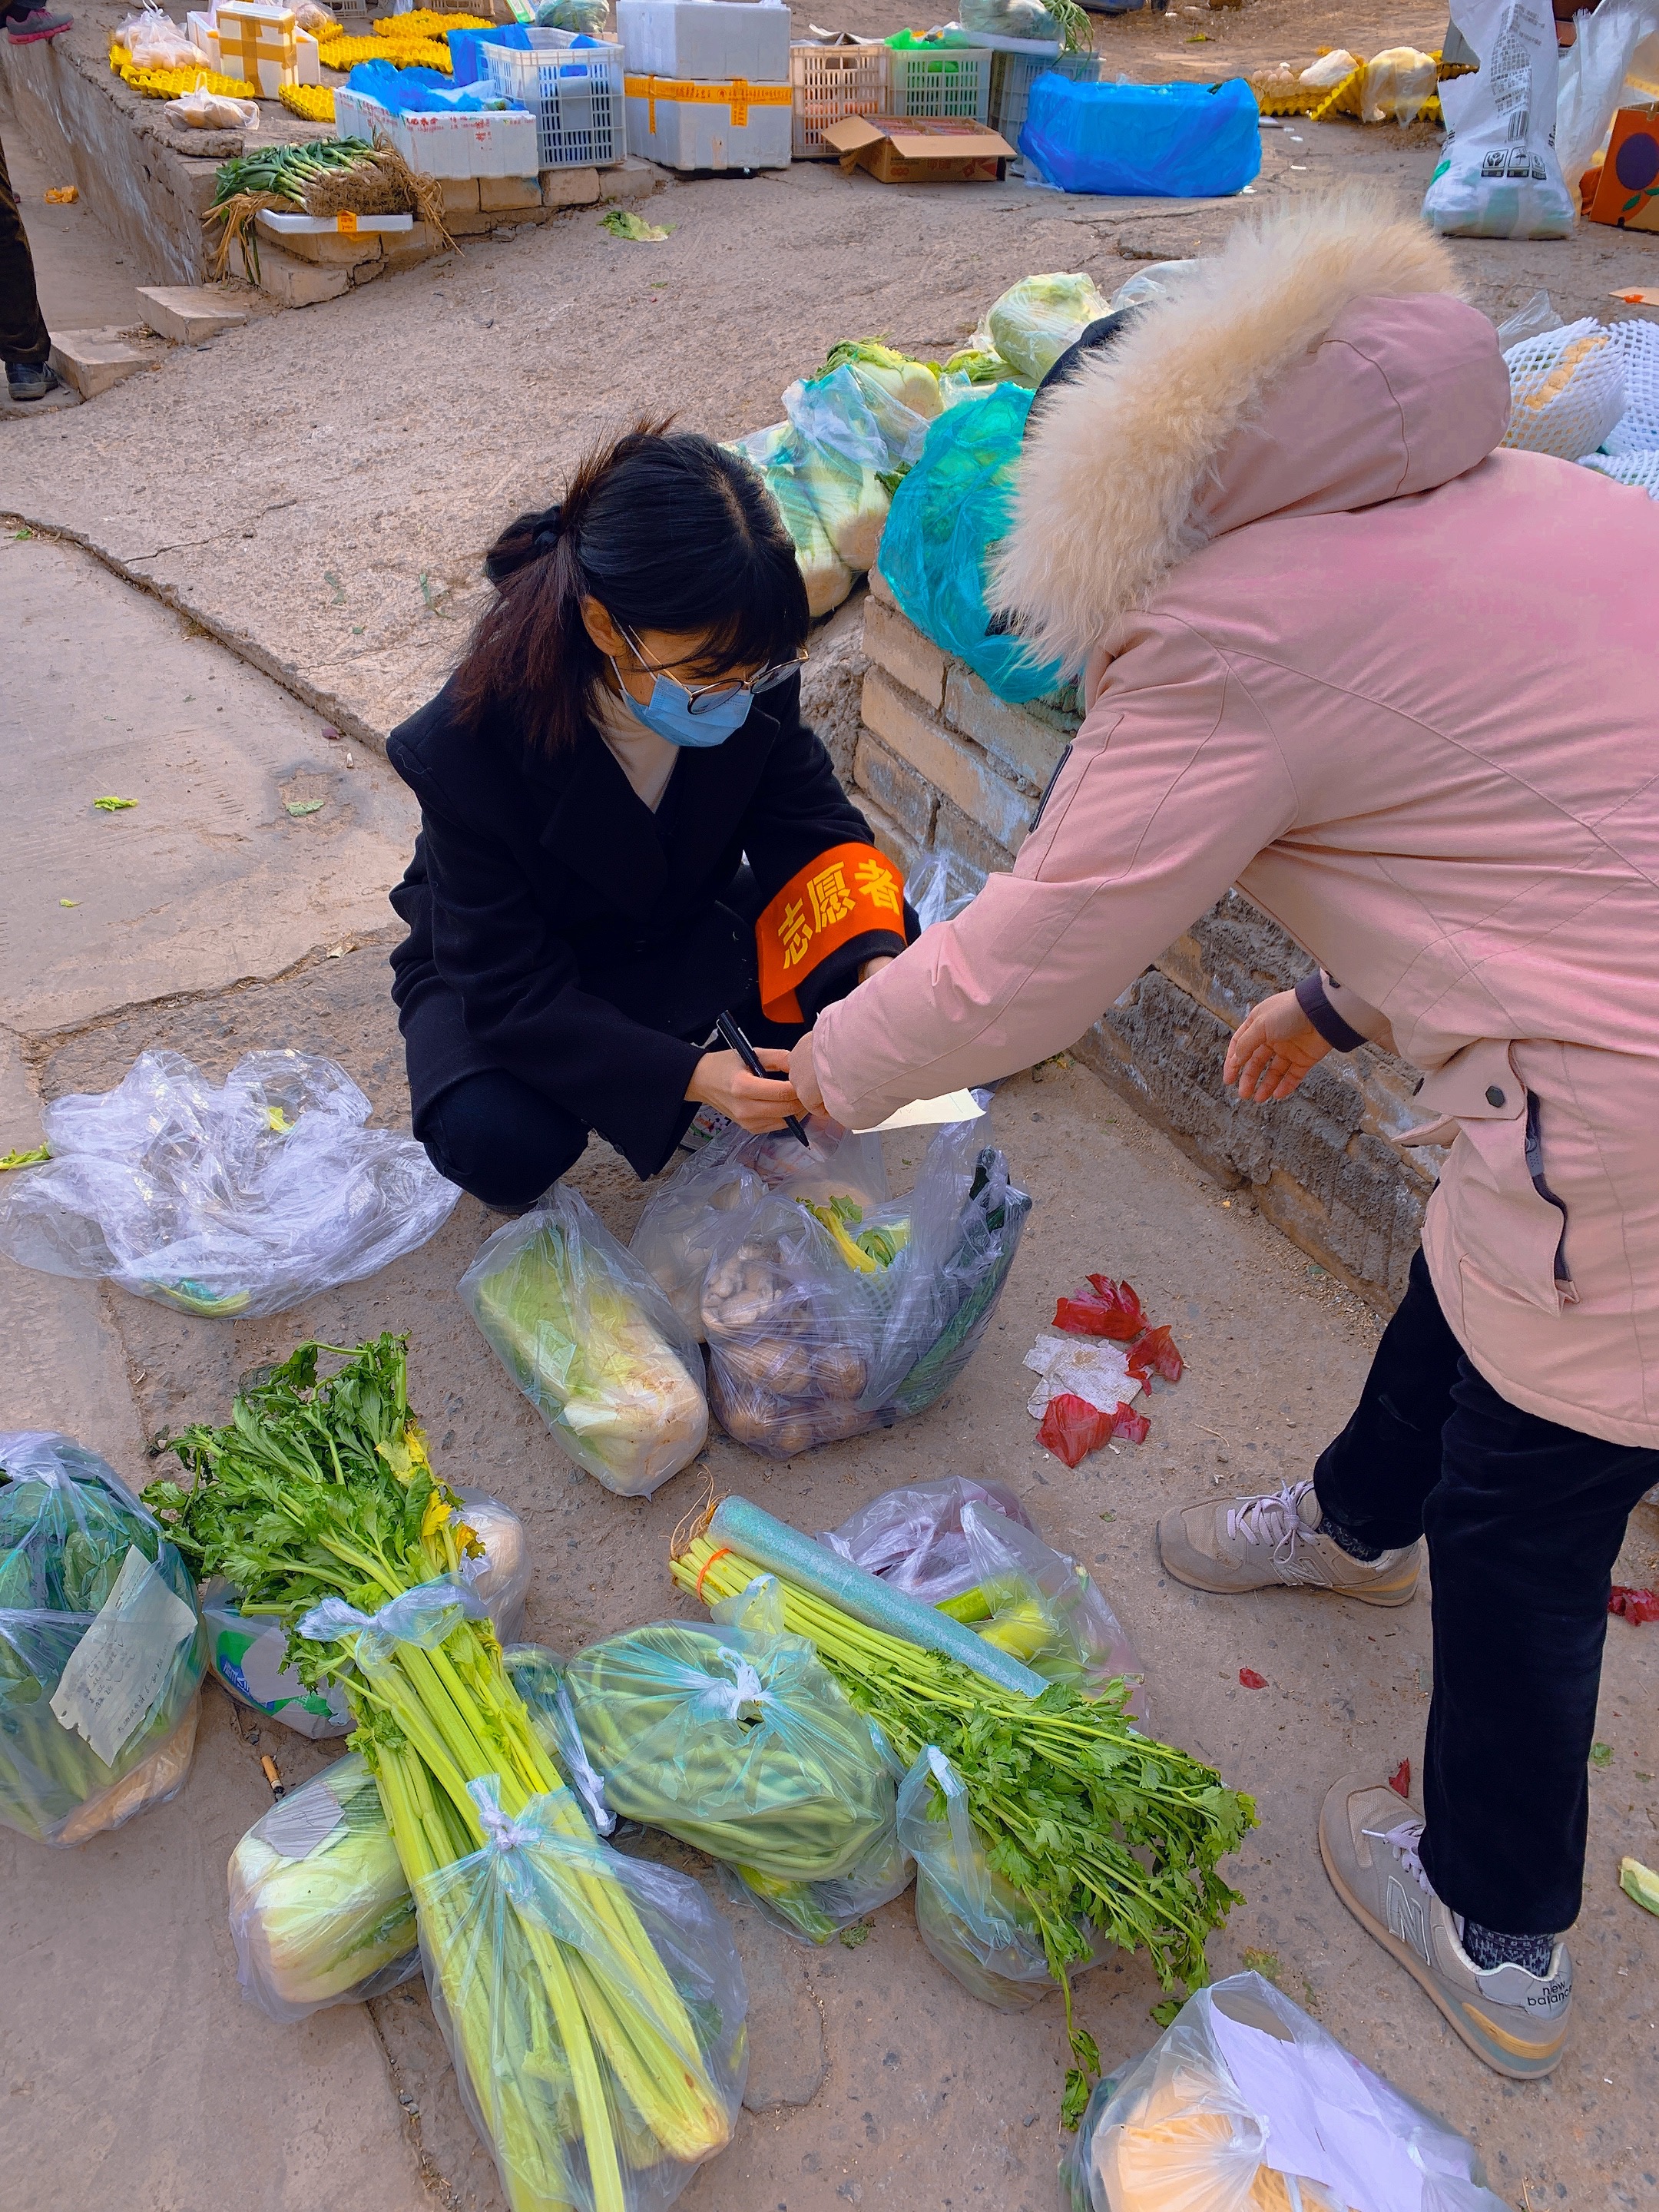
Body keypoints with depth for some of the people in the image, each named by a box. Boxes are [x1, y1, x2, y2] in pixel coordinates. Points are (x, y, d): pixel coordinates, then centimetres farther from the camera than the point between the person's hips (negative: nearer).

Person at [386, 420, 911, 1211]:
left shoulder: (750, 680, -23)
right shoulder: (469, 750, -34)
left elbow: (807, 817, -9)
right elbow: (510, 989, -30)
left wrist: (878, 960, -29)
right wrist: (687, 1074, -44)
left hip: (678, 924, 4)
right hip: (503, 974, -3)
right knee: (503, 1145, -32)